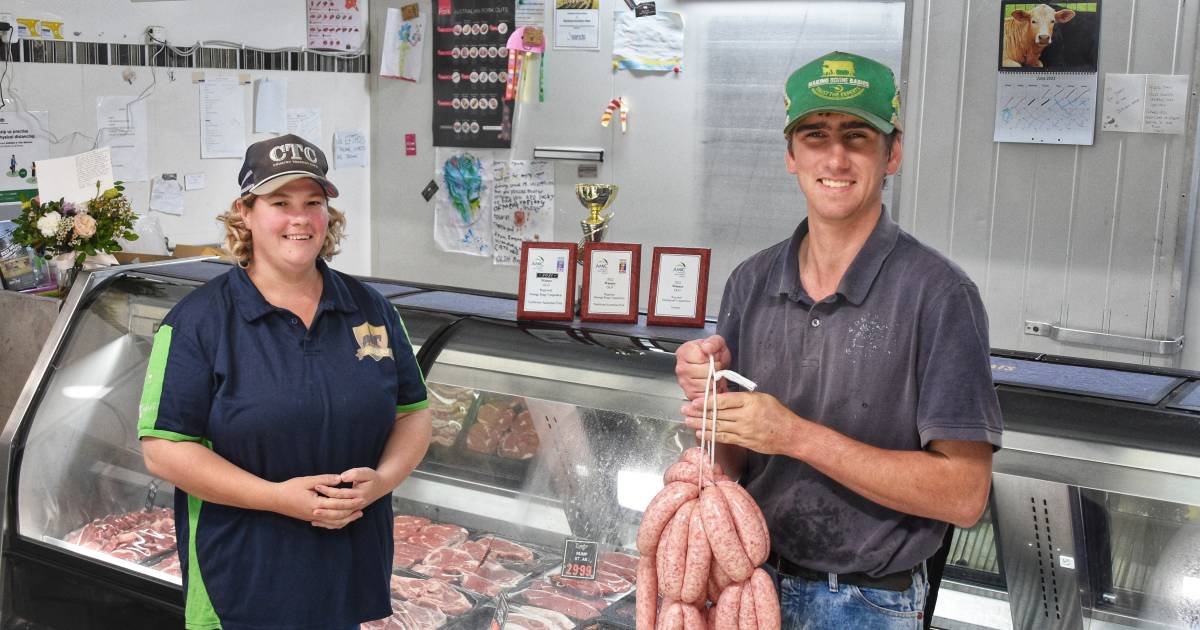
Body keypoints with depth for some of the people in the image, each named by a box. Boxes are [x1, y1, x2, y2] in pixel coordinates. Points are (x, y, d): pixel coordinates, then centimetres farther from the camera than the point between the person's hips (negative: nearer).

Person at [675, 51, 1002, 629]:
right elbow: (733, 463, 4)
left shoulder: (937, 294, -17)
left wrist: (799, 437, -24)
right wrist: (709, 398, -17)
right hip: (752, 580, 4)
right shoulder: (751, 283, -2)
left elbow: (963, 495, -19)